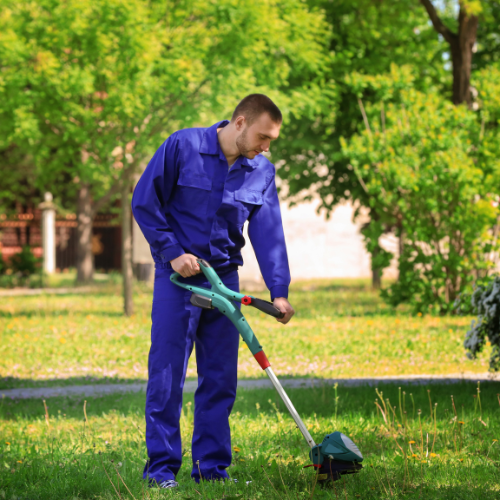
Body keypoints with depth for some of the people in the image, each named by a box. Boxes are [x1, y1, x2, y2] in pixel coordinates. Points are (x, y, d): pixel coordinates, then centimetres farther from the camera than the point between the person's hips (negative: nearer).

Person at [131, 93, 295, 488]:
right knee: (167, 373, -5)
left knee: (221, 377, 5)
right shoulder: (183, 146, -11)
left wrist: (279, 291, -9)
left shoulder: (262, 171, 3)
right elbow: (144, 202, -7)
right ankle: (161, 467, 1)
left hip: (224, 276, 5)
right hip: (177, 275, -4)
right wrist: (172, 252, -12)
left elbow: (269, 231, 0)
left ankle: (212, 466, 13)